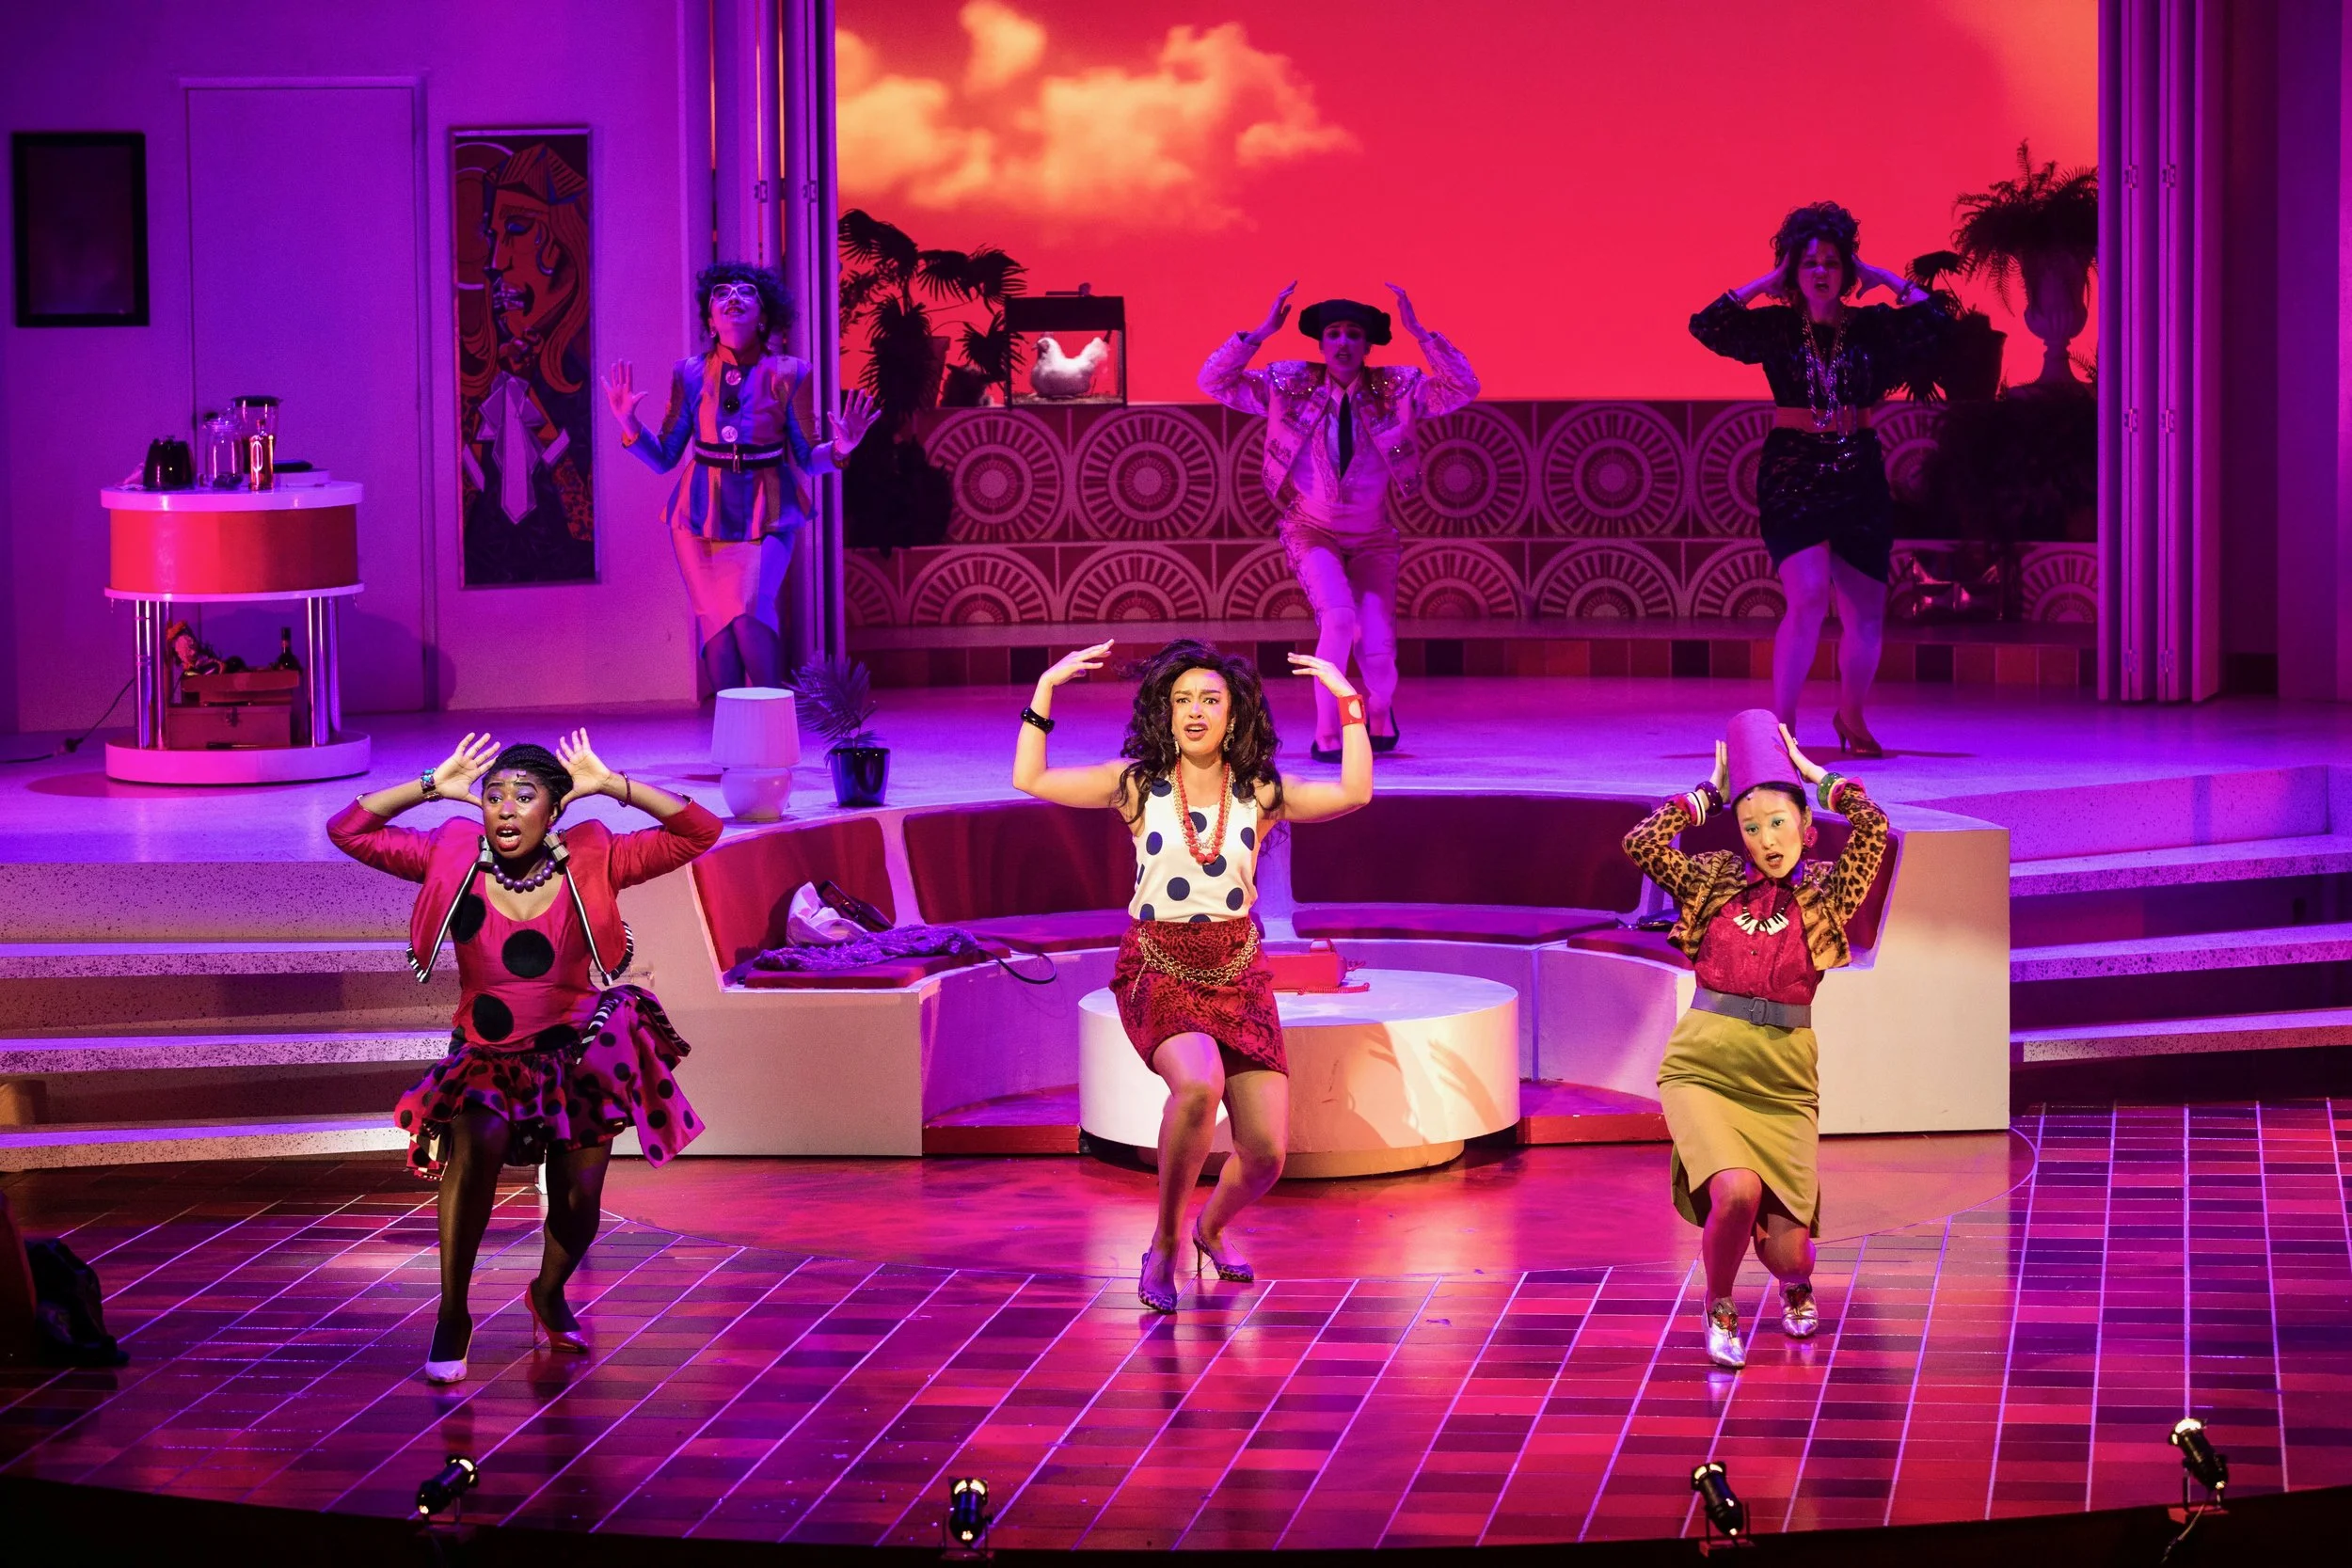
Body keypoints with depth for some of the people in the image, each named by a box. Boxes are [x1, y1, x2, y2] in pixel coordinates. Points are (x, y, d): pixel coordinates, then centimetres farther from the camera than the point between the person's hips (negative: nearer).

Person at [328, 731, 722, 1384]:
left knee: (578, 1206, 2)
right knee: (479, 1141, -32)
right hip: (486, 1059, -1)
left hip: (576, 1056, 1)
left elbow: (700, 833, -15)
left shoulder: (589, 861, -12)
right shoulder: (455, 858, -11)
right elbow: (348, 830, -13)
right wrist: (434, 787, -18)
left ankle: (548, 1294, 40)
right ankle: (452, 1317, -18)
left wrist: (610, 785, -21)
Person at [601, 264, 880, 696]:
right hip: (702, 515, 2)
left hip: (765, 517, -2)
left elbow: (805, 459, 2)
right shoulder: (691, 373, 3)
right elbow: (664, 457, 4)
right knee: (717, 628, -3)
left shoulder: (787, 374, -1)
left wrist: (838, 449, -18)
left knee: (750, 618, -21)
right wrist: (630, 425, -11)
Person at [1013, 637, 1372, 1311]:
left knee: (1266, 1153, -3)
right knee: (1199, 1083, -35)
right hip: (1158, 971, -3)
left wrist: (1348, 701, -13)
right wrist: (1045, 689, -10)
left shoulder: (1260, 794, 1)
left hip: (1239, 976, 3)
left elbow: (1354, 793, -11)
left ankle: (1212, 1228, 36)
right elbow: (1030, 779, -3)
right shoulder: (1138, 785, -1)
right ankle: (1164, 1247, -13)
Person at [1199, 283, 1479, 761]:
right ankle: (1326, 736, -16)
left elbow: (1463, 389, -21)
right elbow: (1214, 381, -13)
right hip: (1313, 532, -1)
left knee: (1378, 648, -7)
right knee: (1338, 617, -28)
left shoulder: (1395, 390, -11)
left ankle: (1380, 711, 31)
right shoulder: (1291, 386, -11)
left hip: (1372, 537, 1)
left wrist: (1419, 332, -28)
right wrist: (1262, 332, -24)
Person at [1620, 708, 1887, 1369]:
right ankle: (1719, 1309, 3)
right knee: (1736, 1192, -28)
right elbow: (1640, 843, -6)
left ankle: (1797, 1288, 36)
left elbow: (1873, 830, -12)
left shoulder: (1824, 893, 4)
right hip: (1704, 1071, 0)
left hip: (1782, 1084, 0)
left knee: (1785, 1246, -6)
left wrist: (1813, 775, 1)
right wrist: (1709, 794, 3)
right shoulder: (1714, 882, 7)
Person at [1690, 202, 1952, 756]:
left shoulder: (1873, 328, 4)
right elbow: (1706, 325, -7)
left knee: (1865, 611, 8)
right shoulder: (1776, 328, 2)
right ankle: (1780, 726, -16)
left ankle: (1851, 716, 31)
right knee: (1807, 596, -19)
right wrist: (1763, 285, -4)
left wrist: (1886, 280, -2)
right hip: (1793, 475, -3)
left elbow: (1937, 324, -7)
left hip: (1860, 476, 3)